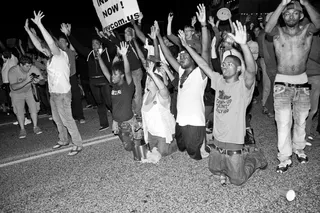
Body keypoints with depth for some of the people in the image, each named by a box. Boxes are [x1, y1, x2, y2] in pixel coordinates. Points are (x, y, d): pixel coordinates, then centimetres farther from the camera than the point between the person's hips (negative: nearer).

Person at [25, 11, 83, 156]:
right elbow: (38, 45, 13)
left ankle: (78, 144, 5)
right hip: (53, 93, 9)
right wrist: (28, 30, 12)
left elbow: (51, 43, -29)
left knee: (67, 119, -5)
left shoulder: (62, 55, -14)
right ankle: (63, 140, 34)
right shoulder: (51, 57, 9)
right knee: (57, 119, 18)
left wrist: (39, 25, -31)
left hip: (62, 94, -9)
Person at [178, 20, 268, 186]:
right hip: (217, 141, 6)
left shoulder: (243, 84, -13)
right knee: (214, 170, 25)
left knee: (237, 180, 10)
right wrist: (186, 46, 0)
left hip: (234, 144, -6)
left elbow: (252, 69, -33)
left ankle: (255, 157, 35)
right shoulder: (219, 81, 2)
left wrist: (243, 44, -48)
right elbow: (203, 64, 3)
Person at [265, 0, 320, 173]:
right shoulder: (278, 32, -3)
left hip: (302, 82, 2)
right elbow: (268, 28, -26)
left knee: (301, 120, 16)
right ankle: (285, 158, 9)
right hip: (282, 83, -2)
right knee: (283, 123, -4)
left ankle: (298, 148, 39)